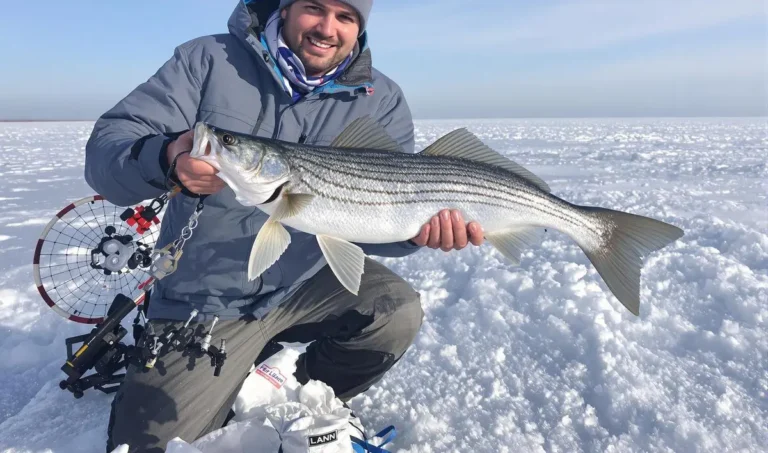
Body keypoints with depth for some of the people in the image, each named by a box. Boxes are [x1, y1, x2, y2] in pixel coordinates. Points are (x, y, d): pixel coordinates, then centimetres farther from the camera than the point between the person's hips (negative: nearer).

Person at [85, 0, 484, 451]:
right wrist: (168, 160, -37)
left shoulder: (381, 100, -4)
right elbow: (105, 145, -13)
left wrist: (418, 225, -34)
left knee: (397, 312, -19)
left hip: (308, 282, 2)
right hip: (204, 301, -1)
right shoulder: (210, 60, -7)